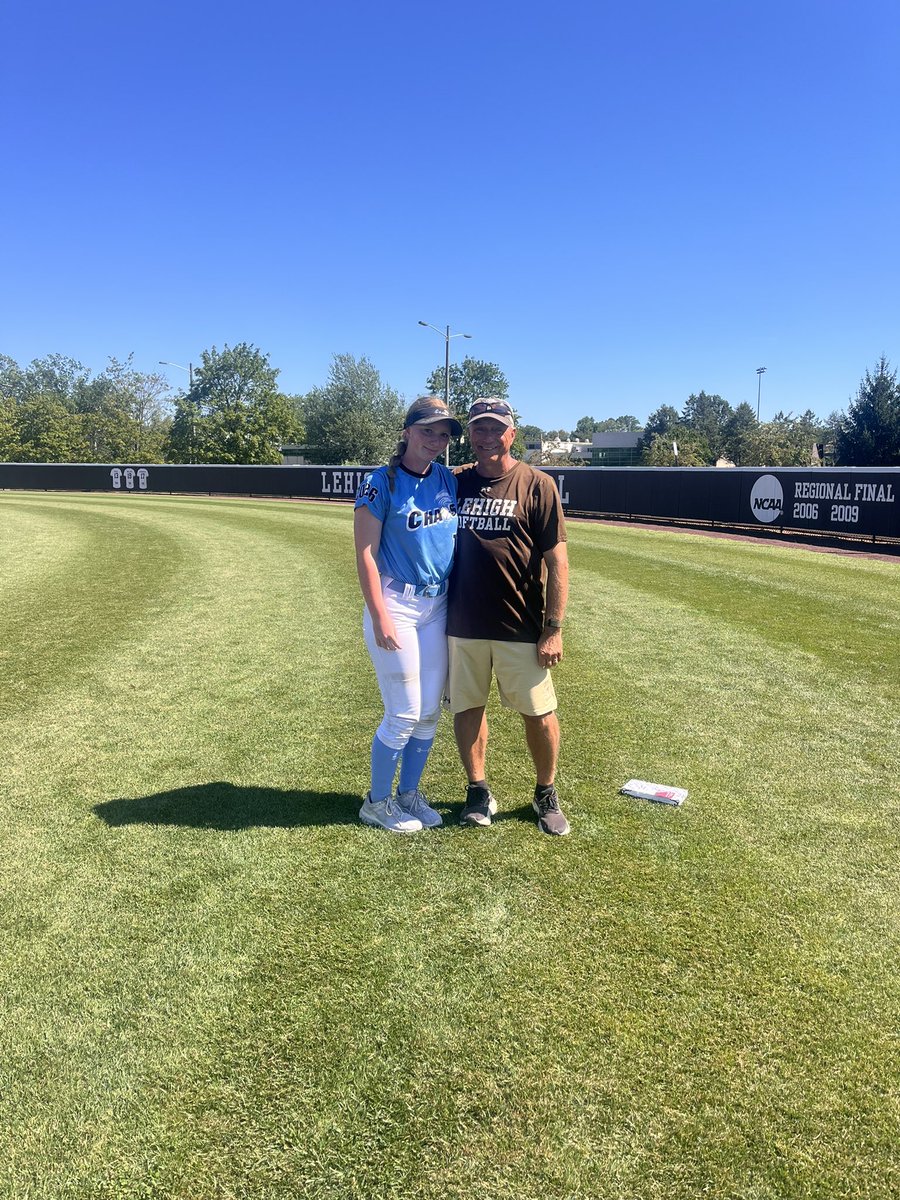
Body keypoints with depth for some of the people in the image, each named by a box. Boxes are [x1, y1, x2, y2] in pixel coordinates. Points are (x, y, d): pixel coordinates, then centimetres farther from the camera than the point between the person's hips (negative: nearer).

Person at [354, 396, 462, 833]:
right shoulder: (381, 483, -11)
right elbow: (365, 554, -13)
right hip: (395, 605, -6)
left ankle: (409, 794, 29)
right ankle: (377, 802, 18)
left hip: (438, 606, 6)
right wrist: (380, 618, -18)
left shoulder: (447, 480, 7)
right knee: (404, 714, -2)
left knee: (429, 711, 11)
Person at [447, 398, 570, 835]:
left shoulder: (537, 484, -5)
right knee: (467, 707, 11)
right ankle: (478, 791, 29)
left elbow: (557, 561, -7)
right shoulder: (454, 483, 6)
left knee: (539, 714, 5)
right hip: (462, 624, 3)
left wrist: (554, 628, -11)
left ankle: (546, 795, 26)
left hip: (520, 627, -3)